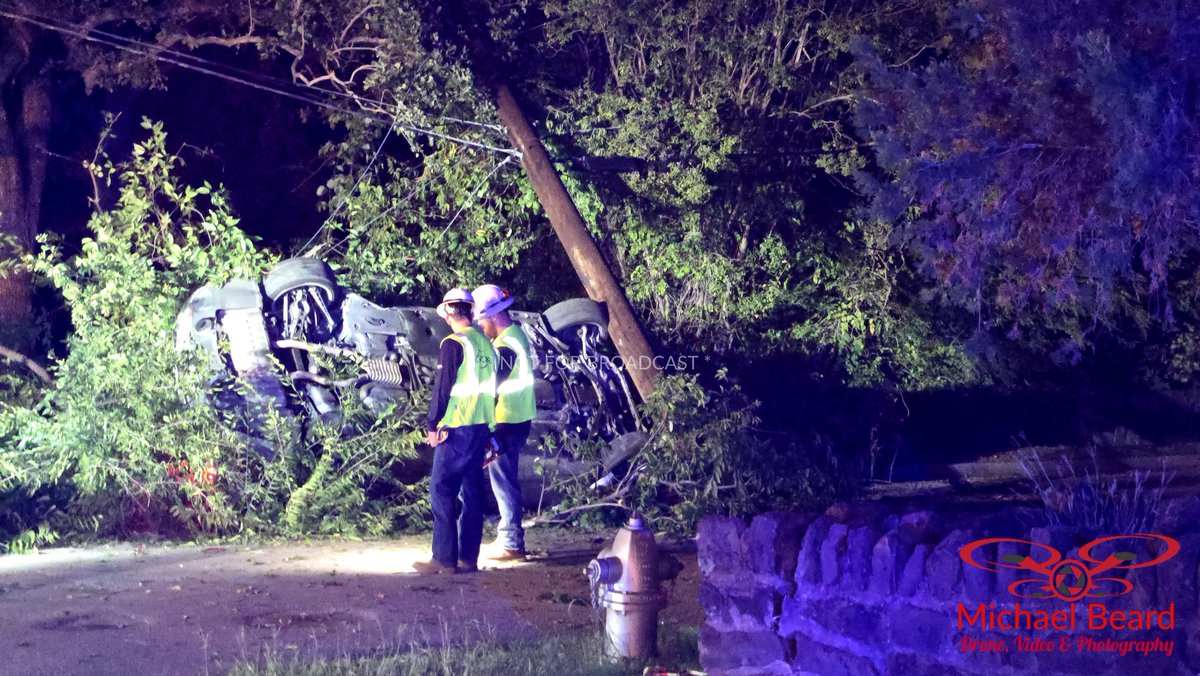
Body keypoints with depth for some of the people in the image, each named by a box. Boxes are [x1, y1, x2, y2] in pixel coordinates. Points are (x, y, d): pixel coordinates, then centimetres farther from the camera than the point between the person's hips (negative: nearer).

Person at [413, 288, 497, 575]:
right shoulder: (486, 344, 11)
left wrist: (433, 424, -7)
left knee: (442, 490, -2)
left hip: (456, 429, -7)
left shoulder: (453, 343, -11)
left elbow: (442, 387, -13)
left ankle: (445, 559, -4)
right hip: (482, 427, 7)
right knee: (473, 491, 9)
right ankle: (469, 557, 11)